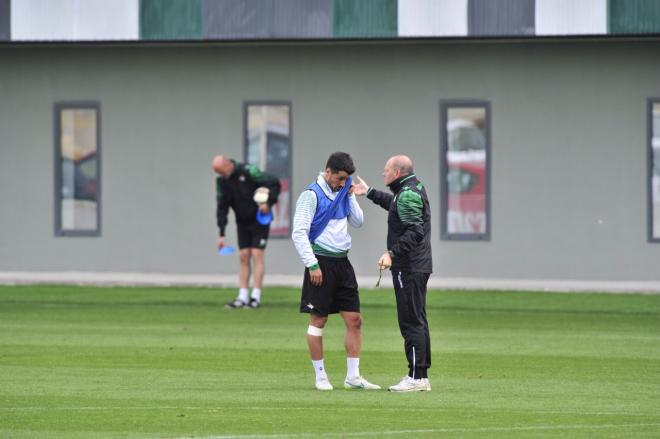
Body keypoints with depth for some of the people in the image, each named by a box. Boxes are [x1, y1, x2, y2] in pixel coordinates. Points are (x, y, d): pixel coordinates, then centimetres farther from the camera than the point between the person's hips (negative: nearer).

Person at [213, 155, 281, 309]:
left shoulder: (248, 172, -20)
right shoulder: (222, 181, -2)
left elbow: (275, 183, -17)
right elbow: (222, 208, 0)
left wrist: (269, 203, -26)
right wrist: (221, 234, -6)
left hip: (259, 220, -5)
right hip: (243, 224, 5)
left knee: (257, 256, -9)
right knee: (244, 257, 2)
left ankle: (256, 297, -9)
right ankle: (243, 297, 3)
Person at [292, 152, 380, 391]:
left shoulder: (342, 193, 12)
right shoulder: (312, 195, -9)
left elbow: (358, 222, 15)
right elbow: (299, 232, -13)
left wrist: (351, 196, 4)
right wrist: (312, 265, -17)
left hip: (342, 263, 7)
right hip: (321, 262, -7)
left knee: (354, 320, 3)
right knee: (318, 321, 0)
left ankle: (353, 376, 8)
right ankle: (321, 377, 7)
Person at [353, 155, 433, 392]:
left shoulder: (408, 195, -17)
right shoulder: (415, 189, 15)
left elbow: (414, 232, -25)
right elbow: (395, 204, 36)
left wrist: (392, 253, -30)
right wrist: (369, 193, 43)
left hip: (409, 269, -10)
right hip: (419, 266, 10)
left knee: (411, 322, -9)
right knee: (417, 322, 13)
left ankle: (416, 377, -10)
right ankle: (421, 376, 16)